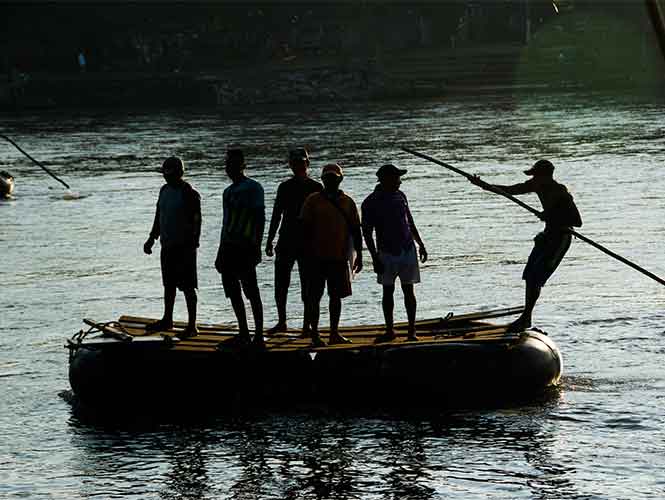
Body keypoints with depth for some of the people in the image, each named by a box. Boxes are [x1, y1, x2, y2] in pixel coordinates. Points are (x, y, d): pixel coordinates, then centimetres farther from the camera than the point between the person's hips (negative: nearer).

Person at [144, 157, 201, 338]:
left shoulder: (189, 193, -13)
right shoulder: (165, 190, 12)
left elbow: (196, 221, -16)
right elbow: (159, 217, 21)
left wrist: (193, 245, -21)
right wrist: (152, 239, 19)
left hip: (184, 246, -8)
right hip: (167, 245, 8)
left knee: (188, 287, -5)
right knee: (169, 284, 18)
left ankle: (192, 326, -2)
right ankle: (167, 320, 30)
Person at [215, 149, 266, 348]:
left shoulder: (253, 188, -5)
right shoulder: (228, 191, 20)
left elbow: (260, 218, -10)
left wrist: (257, 248, -17)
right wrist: (220, 254, 23)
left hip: (245, 248, -8)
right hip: (228, 247, 8)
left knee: (251, 292, -8)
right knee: (233, 292, 8)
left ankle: (259, 336, -8)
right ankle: (243, 334, 15)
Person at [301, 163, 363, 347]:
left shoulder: (347, 202, 7)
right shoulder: (313, 200, 0)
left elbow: (355, 230, 9)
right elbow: (306, 228, -1)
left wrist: (358, 255, 5)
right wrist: (308, 254, -7)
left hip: (339, 257, 3)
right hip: (317, 256, -3)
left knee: (336, 296, 8)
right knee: (314, 296, -2)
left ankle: (334, 333, 15)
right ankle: (315, 334, 2)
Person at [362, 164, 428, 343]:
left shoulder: (400, 196, 7)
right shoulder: (370, 203, -8)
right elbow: (367, 233, -8)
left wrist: (421, 245, 18)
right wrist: (375, 258, -13)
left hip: (408, 250, 3)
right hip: (387, 253, -3)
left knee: (408, 290, 2)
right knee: (388, 291, 3)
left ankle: (412, 331, 4)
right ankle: (389, 331, 11)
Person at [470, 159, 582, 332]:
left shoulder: (561, 194, -23)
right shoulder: (538, 185, 0)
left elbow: (577, 222, -23)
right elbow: (509, 190, 8)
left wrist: (551, 217, -27)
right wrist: (484, 185, 0)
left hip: (561, 238, -9)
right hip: (548, 235, 9)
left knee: (535, 278, -13)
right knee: (529, 276, 8)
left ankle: (525, 317, -8)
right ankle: (526, 318, 17)